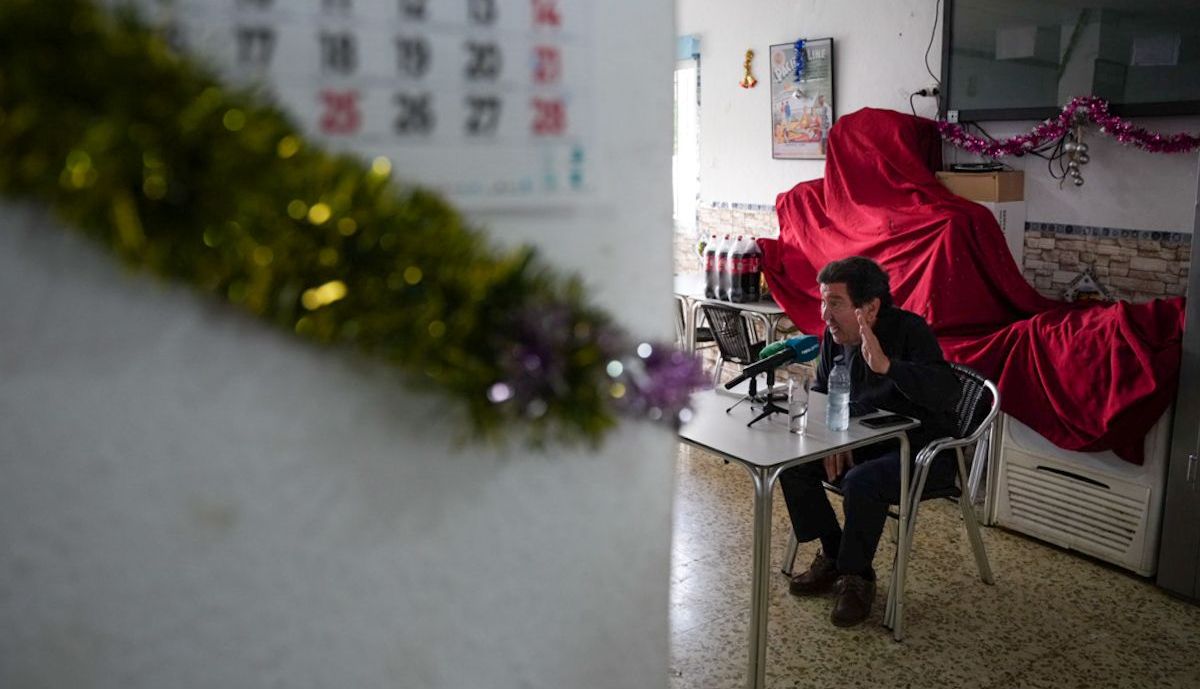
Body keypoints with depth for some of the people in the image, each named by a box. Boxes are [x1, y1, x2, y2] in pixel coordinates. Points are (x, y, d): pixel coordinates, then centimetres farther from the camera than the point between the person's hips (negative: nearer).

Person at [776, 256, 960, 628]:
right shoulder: (835, 336, -2)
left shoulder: (909, 329, -21)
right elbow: (821, 393, 14)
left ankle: (857, 577, -7)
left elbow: (948, 393, -35)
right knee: (792, 461, -8)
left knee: (861, 483, -33)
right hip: (866, 442, 7)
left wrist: (886, 366, -46)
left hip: (923, 449, -7)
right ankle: (832, 555, 8)